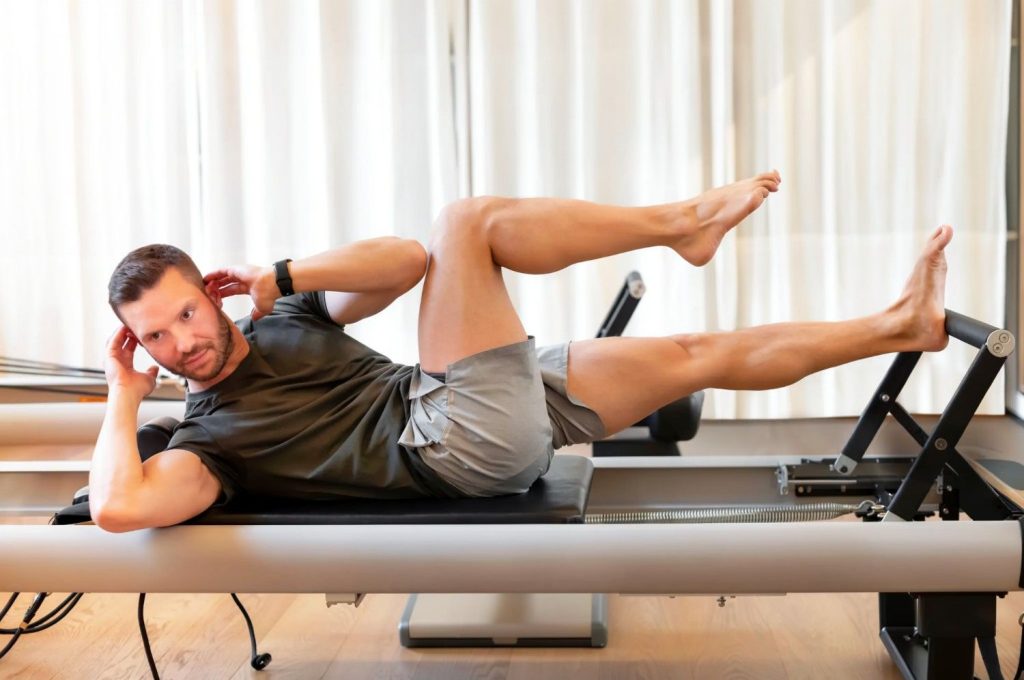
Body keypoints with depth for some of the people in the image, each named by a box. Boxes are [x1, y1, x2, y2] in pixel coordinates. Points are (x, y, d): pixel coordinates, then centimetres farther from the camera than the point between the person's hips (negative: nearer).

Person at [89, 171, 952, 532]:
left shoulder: (285, 315, 16)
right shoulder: (207, 436, -1)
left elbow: (405, 260, 7)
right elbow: (118, 506, -21)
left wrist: (279, 277, -1)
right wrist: (124, 395, -7)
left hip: (504, 413, 7)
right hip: (455, 443, -7)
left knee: (702, 355, 4)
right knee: (464, 222, -18)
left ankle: (898, 325, 19)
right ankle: (682, 221, -5)